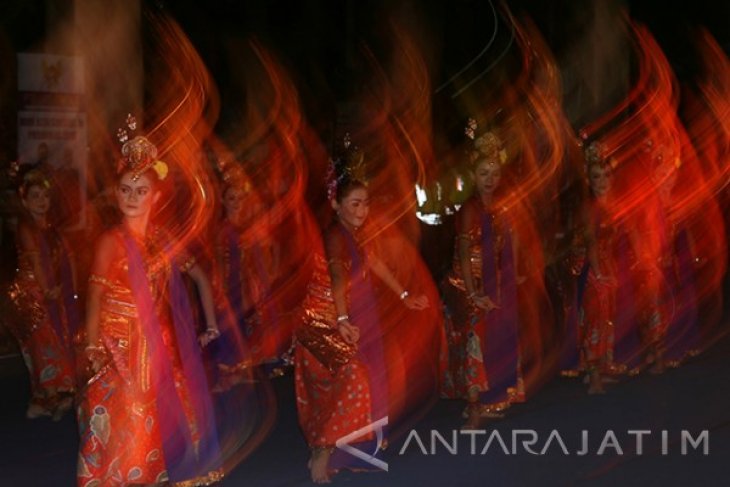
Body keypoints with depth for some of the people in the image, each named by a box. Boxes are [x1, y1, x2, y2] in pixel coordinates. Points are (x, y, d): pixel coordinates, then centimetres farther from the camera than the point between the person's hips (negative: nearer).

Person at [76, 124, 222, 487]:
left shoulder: (165, 240, 4)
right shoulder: (111, 241, -9)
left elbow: (200, 279, 15)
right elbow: (95, 297, -12)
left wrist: (210, 325, 10)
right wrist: (92, 349, -21)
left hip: (161, 349, 5)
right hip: (121, 349, -4)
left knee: (165, 422, 9)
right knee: (125, 427, -4)